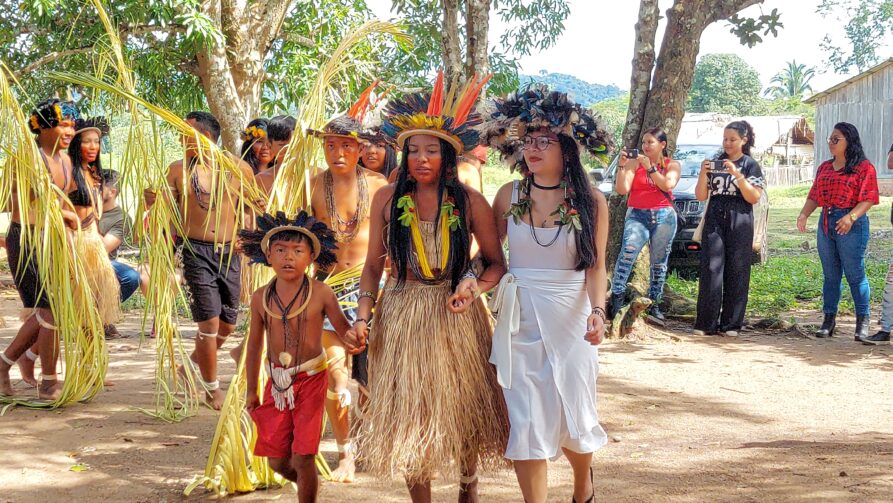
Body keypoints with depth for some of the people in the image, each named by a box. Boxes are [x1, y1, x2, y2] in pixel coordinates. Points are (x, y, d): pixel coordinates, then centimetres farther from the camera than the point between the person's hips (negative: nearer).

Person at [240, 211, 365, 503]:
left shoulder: (321, 293, -11)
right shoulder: (260, 298, -2)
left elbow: (343, 329, -4)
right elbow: (255, 345, 8)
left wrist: (352, 342, -29)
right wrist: (251, 390, 11)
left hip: (311, 380, -3)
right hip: (277, 381, 4)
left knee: (301, 459, -6)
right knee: (277, 460, 10)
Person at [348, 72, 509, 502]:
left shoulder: (470, 202, -6)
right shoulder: (387, 200, -2)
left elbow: (496, 262, 0)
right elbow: (374, 263, 3)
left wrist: (475, 287, -20)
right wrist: (363, 314, -8)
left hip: (456, 317, -1)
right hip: (401, 319, 1)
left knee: (462, 410, 11)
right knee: (407, 415, 4)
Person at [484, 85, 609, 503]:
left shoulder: (591, 201, -4)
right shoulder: (510, 195, 1)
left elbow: (596, 266, -5)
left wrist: (597, 311, -19)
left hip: (570, 319, -1)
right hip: (519, 320, 1)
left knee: (572, 421, 9)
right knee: (525, 424, -2)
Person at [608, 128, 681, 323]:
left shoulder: (673, 165, 11)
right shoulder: (635, 163, 8)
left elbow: (668, 184, -9)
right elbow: (622, 189, -1)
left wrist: (649, 167, -11)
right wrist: (622, 166, -11)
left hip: (664, 217, 1)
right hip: (637, 215, -1)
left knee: (659, 262, 3)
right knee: (628, 252, -24)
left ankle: (654, 305, 11)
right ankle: (616, 296, -28)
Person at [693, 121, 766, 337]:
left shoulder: (750, 165, 6)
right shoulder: (714, 163, 14)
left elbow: (754, 197, -6)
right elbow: (701, 196, 10)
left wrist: (737, 175, -15)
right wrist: (703, 174, -6)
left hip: (739, 223, -2)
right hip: (714, 220, 2)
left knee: (736, 272, -3)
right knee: (710, 270, -6)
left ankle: (731, 324, 2)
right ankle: (706, 323, -5)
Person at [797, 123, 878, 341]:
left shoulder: (863, 167, -3)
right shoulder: (824, 167, 17)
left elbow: (868, 199, -11)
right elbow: (814, 196, 15)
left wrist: (851, 217, -24)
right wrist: (804, 214, -3)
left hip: (851, 224, -6)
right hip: (826, 223, 6)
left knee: (855, 274, -4)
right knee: (830, 275, 9)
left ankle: (863, 323, 3)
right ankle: (829, 319, 14)